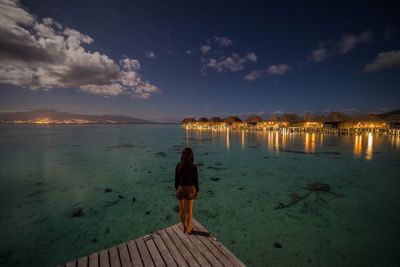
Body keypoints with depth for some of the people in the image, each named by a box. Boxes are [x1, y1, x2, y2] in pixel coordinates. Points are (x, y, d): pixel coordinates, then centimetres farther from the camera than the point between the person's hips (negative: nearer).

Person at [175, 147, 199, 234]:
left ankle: (184, 227, 38)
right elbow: (196, 180, -12)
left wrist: (176, 189, 12)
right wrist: (197, 191, 2)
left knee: (182, 208, 21)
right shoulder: (194, 167, -20)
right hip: (190, 189, -2)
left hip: (181, 189, 2)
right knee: (189, 209, 17)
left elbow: (176, 179, -4)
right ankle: (188, 228, 34)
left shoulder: (178, 166, -14)